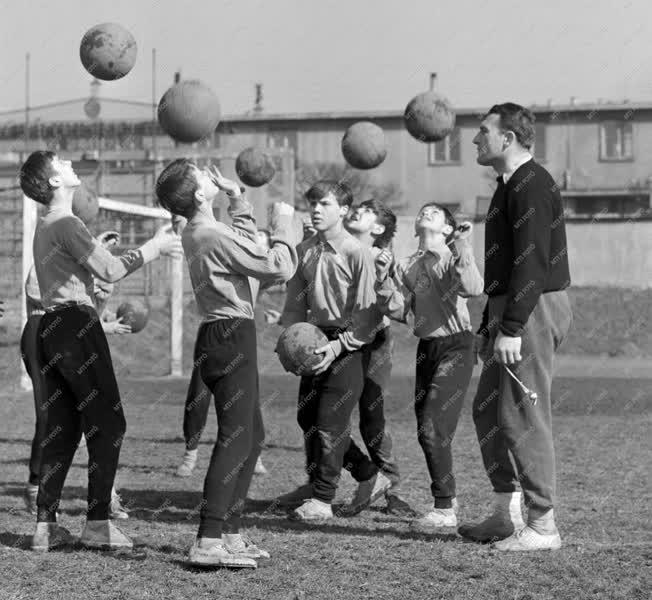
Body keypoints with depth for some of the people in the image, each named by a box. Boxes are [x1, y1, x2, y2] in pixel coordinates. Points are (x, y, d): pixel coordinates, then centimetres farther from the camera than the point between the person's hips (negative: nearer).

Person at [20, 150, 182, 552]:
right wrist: (154, 248, -4)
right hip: (77, 326, -10)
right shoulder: (66, 225, -12)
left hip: (52, 328, 10)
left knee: (61, 429, 10)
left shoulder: (47, 227, 19)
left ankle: (45, 525, 10)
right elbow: (110, 271, -14)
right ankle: (98, 522, -9)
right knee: (107, 424, -6)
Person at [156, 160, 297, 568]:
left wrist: (237, 197, 22)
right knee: (235, 439, -12)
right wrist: (283, 224, -3)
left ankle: (231, 534, 21)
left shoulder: (195, 234, 12)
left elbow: (247, 242, 31)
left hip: (222, 339, 10)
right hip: (231, 338, -10)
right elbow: (279, 267, -18)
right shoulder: (214, 236, -18)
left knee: (252, 436, 17)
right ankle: (208, 542, -16)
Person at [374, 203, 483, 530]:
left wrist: (463, 247, -23)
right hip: (426, 349, 6)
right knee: (427, 429, 11)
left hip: (455, 347, -6)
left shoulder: (453, 258, -3)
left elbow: (472, 289, -22)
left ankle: (444, 508, -6)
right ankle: (448, 497, 28)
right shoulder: (406, 266, 12)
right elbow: (399, 312, 2)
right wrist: (382, 279, -9)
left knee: (432, 427, -13)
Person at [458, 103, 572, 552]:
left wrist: (511, 328, -25)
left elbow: (532, 261, -22)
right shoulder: (510, 186, 19)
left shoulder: (531, 185, -14)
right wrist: (489, 326, 23)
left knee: (522, 418, -8)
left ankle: (543, 527, -2)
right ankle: (507, 514, 18)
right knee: (488, 410, 12)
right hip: (512, 315, 11)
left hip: (534, 311, -11)